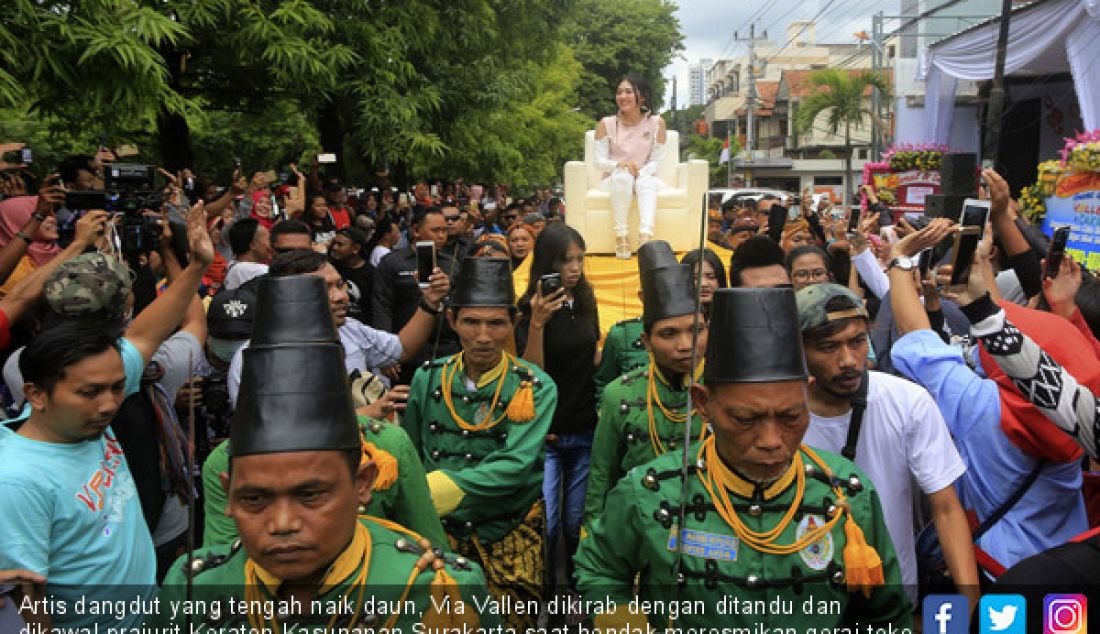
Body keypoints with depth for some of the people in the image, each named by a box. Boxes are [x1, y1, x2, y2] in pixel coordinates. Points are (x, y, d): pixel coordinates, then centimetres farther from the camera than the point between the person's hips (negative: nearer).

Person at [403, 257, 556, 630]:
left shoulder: (535, 388, -13)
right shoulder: (428, 378, -4)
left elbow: (513, 467, -24)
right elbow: (409, 455, 7)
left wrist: (434, 488, -31)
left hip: (510, 536, -2)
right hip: (442, 530, 2)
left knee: (512, 621, 12)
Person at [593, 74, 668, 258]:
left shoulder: (656, 123, 0)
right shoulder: (606, 124, 0)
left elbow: (656, 161, -1)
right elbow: (599, 162, -2)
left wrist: (641, 172, -20)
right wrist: (618, 164, -22)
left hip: (645, 177, 0)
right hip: (615, 180, 0)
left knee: (646, 180, -35)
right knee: (622, 177, -35)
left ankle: (646, 235, -53)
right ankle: (621, 235, -39)